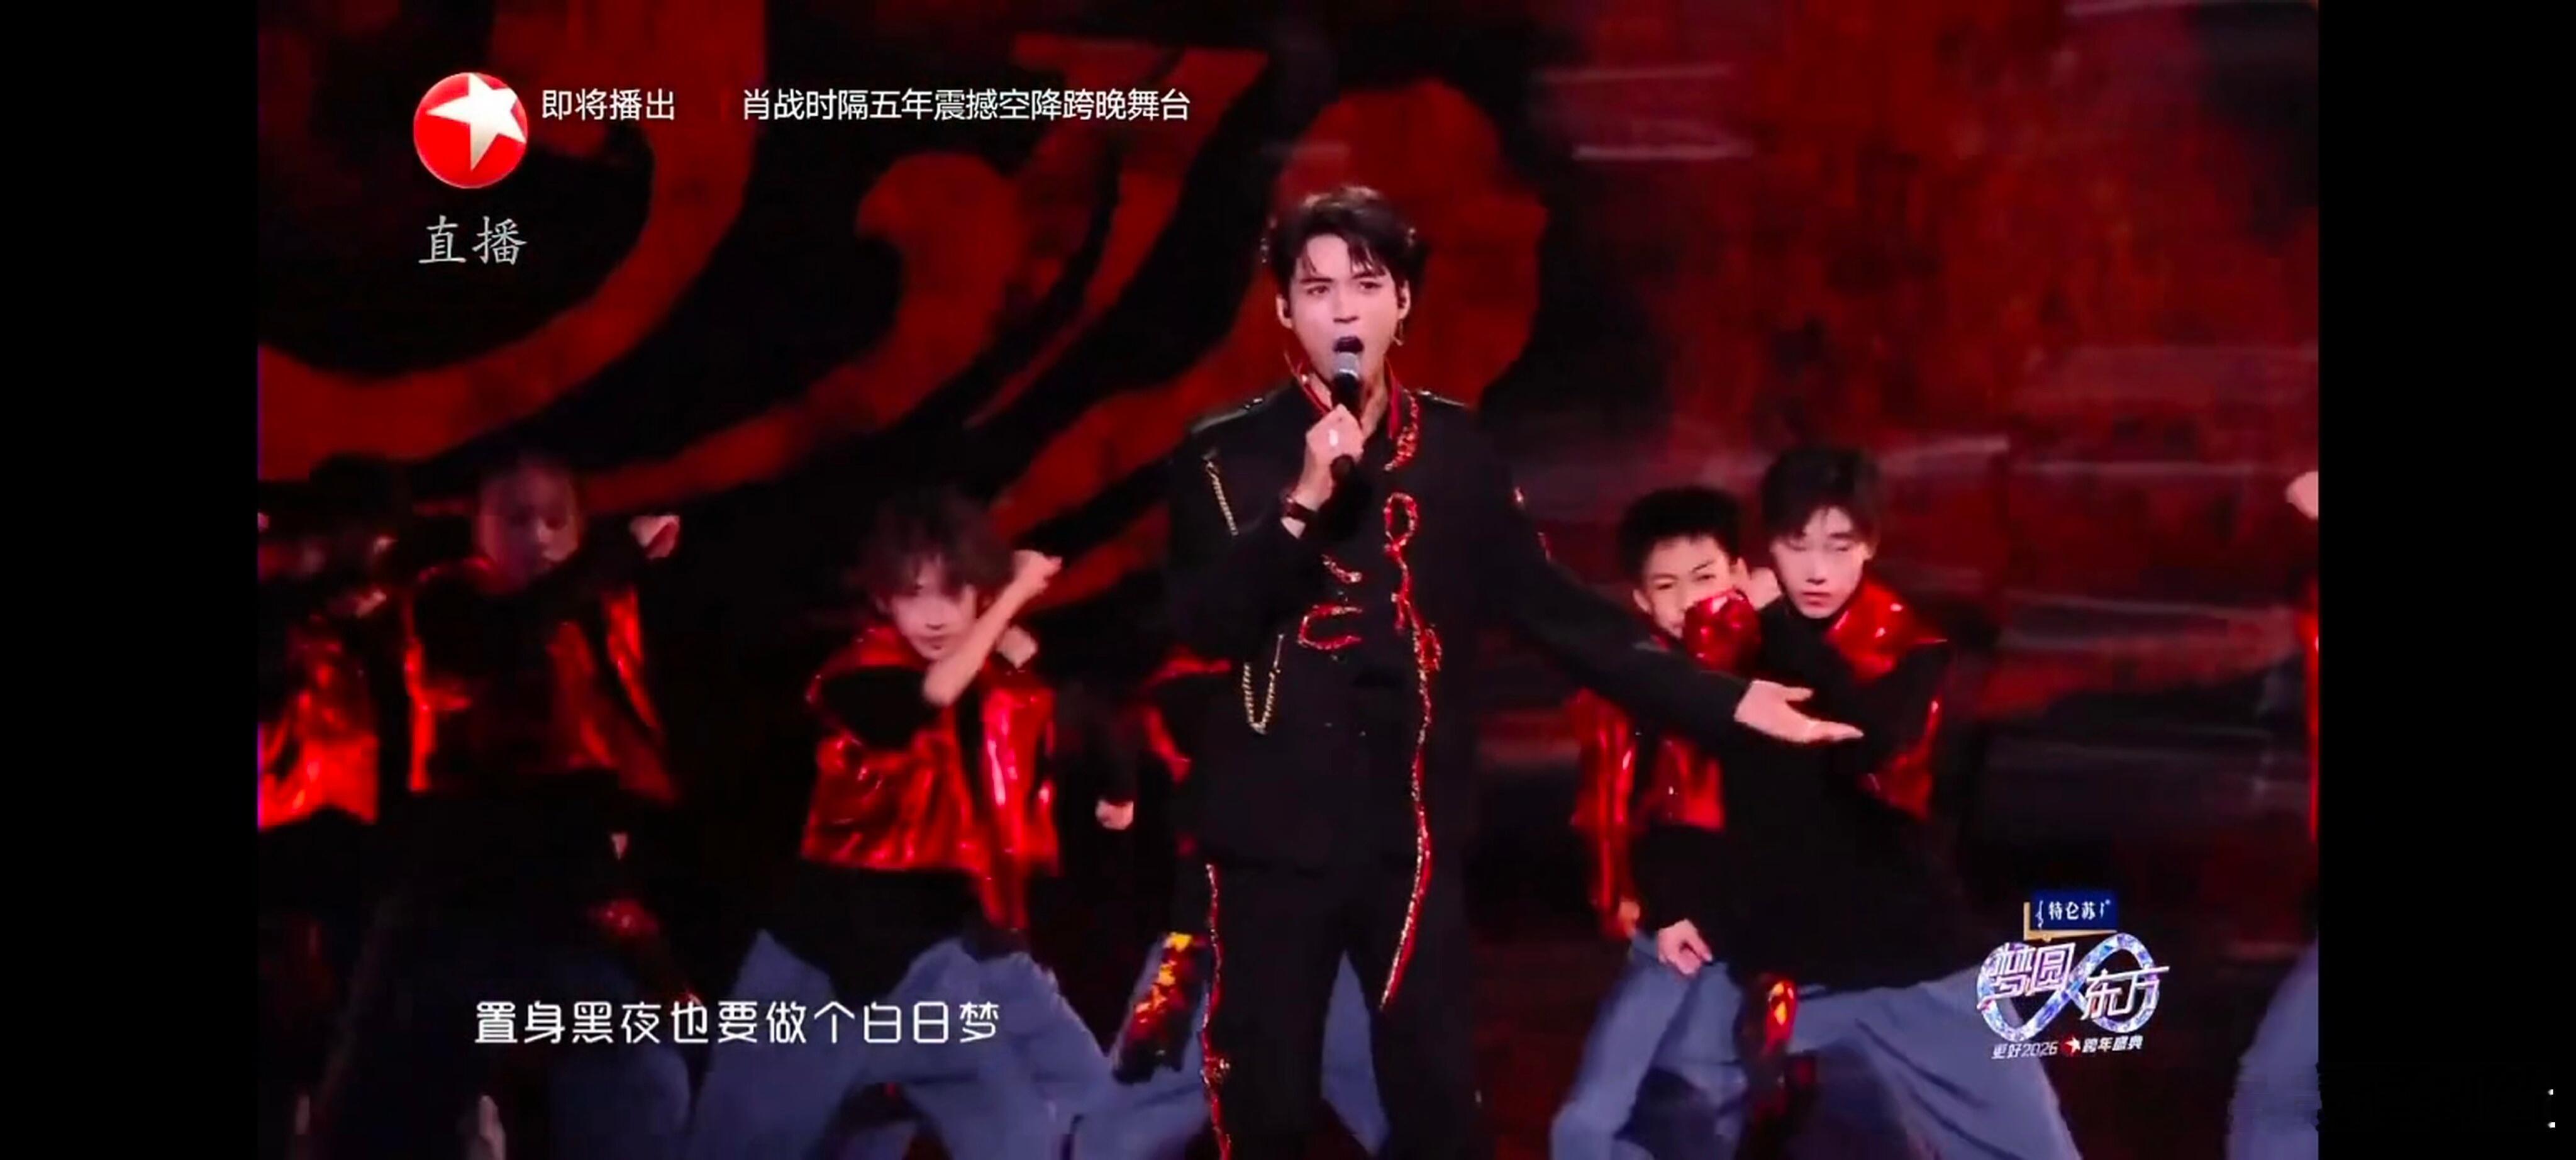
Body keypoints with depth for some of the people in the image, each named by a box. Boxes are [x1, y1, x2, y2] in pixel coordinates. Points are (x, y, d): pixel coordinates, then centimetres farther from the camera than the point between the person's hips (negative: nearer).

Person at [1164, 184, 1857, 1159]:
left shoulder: (1455, 450, 4)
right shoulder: (1228, 453, -3)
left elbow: (1556, 608, 5)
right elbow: (1204, 625, -13)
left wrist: (1724, 701, 0)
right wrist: (1304, 500, -23)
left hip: (1412, 828, 2)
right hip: (1273, 831, -1)